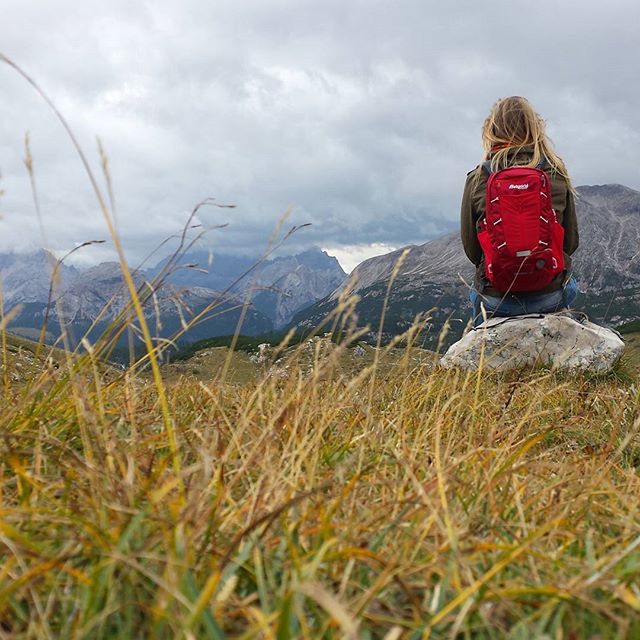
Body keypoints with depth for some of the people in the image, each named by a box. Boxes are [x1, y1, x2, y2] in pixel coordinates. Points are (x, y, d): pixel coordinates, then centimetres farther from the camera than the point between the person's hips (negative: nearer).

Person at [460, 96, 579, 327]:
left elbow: (470, 246, -1)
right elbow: (571, 240, 4)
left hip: (495, 298, -1)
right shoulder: (557, 174, -3)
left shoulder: (477, 179, -7)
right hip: (550, 296, 1)